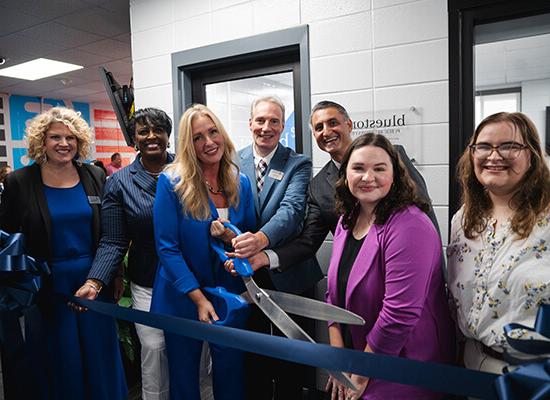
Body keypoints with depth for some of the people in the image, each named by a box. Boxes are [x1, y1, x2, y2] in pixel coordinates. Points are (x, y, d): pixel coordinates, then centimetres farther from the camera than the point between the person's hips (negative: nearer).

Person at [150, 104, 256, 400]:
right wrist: (199, 297, -18)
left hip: (231, 296, 3)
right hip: (183, 297, -2)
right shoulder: (171, 183, -14)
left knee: (231, 375, 17)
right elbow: (167, 248, -14)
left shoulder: (240, 183, -2)